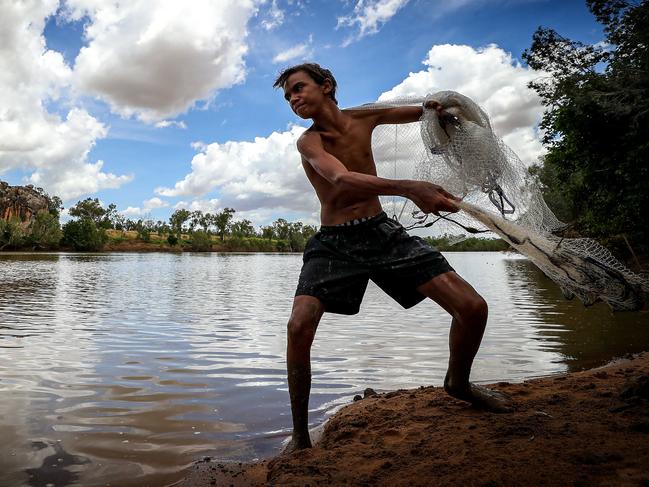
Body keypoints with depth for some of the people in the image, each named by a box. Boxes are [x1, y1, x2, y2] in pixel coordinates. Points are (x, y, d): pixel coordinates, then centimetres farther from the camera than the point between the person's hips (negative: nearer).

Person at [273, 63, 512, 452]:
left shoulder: (364, 117, 5)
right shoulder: (308, 141, -9)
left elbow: (421, 111, 24)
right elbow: (342, 179, -31)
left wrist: (435, 108, -1)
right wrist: (408, 188, -47)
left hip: (382, 232, 4)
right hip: (334, 242, -3)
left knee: (473, 308, -5)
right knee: (299, 326, -25)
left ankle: (458, 383, 25)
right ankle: (300, 435, -4)